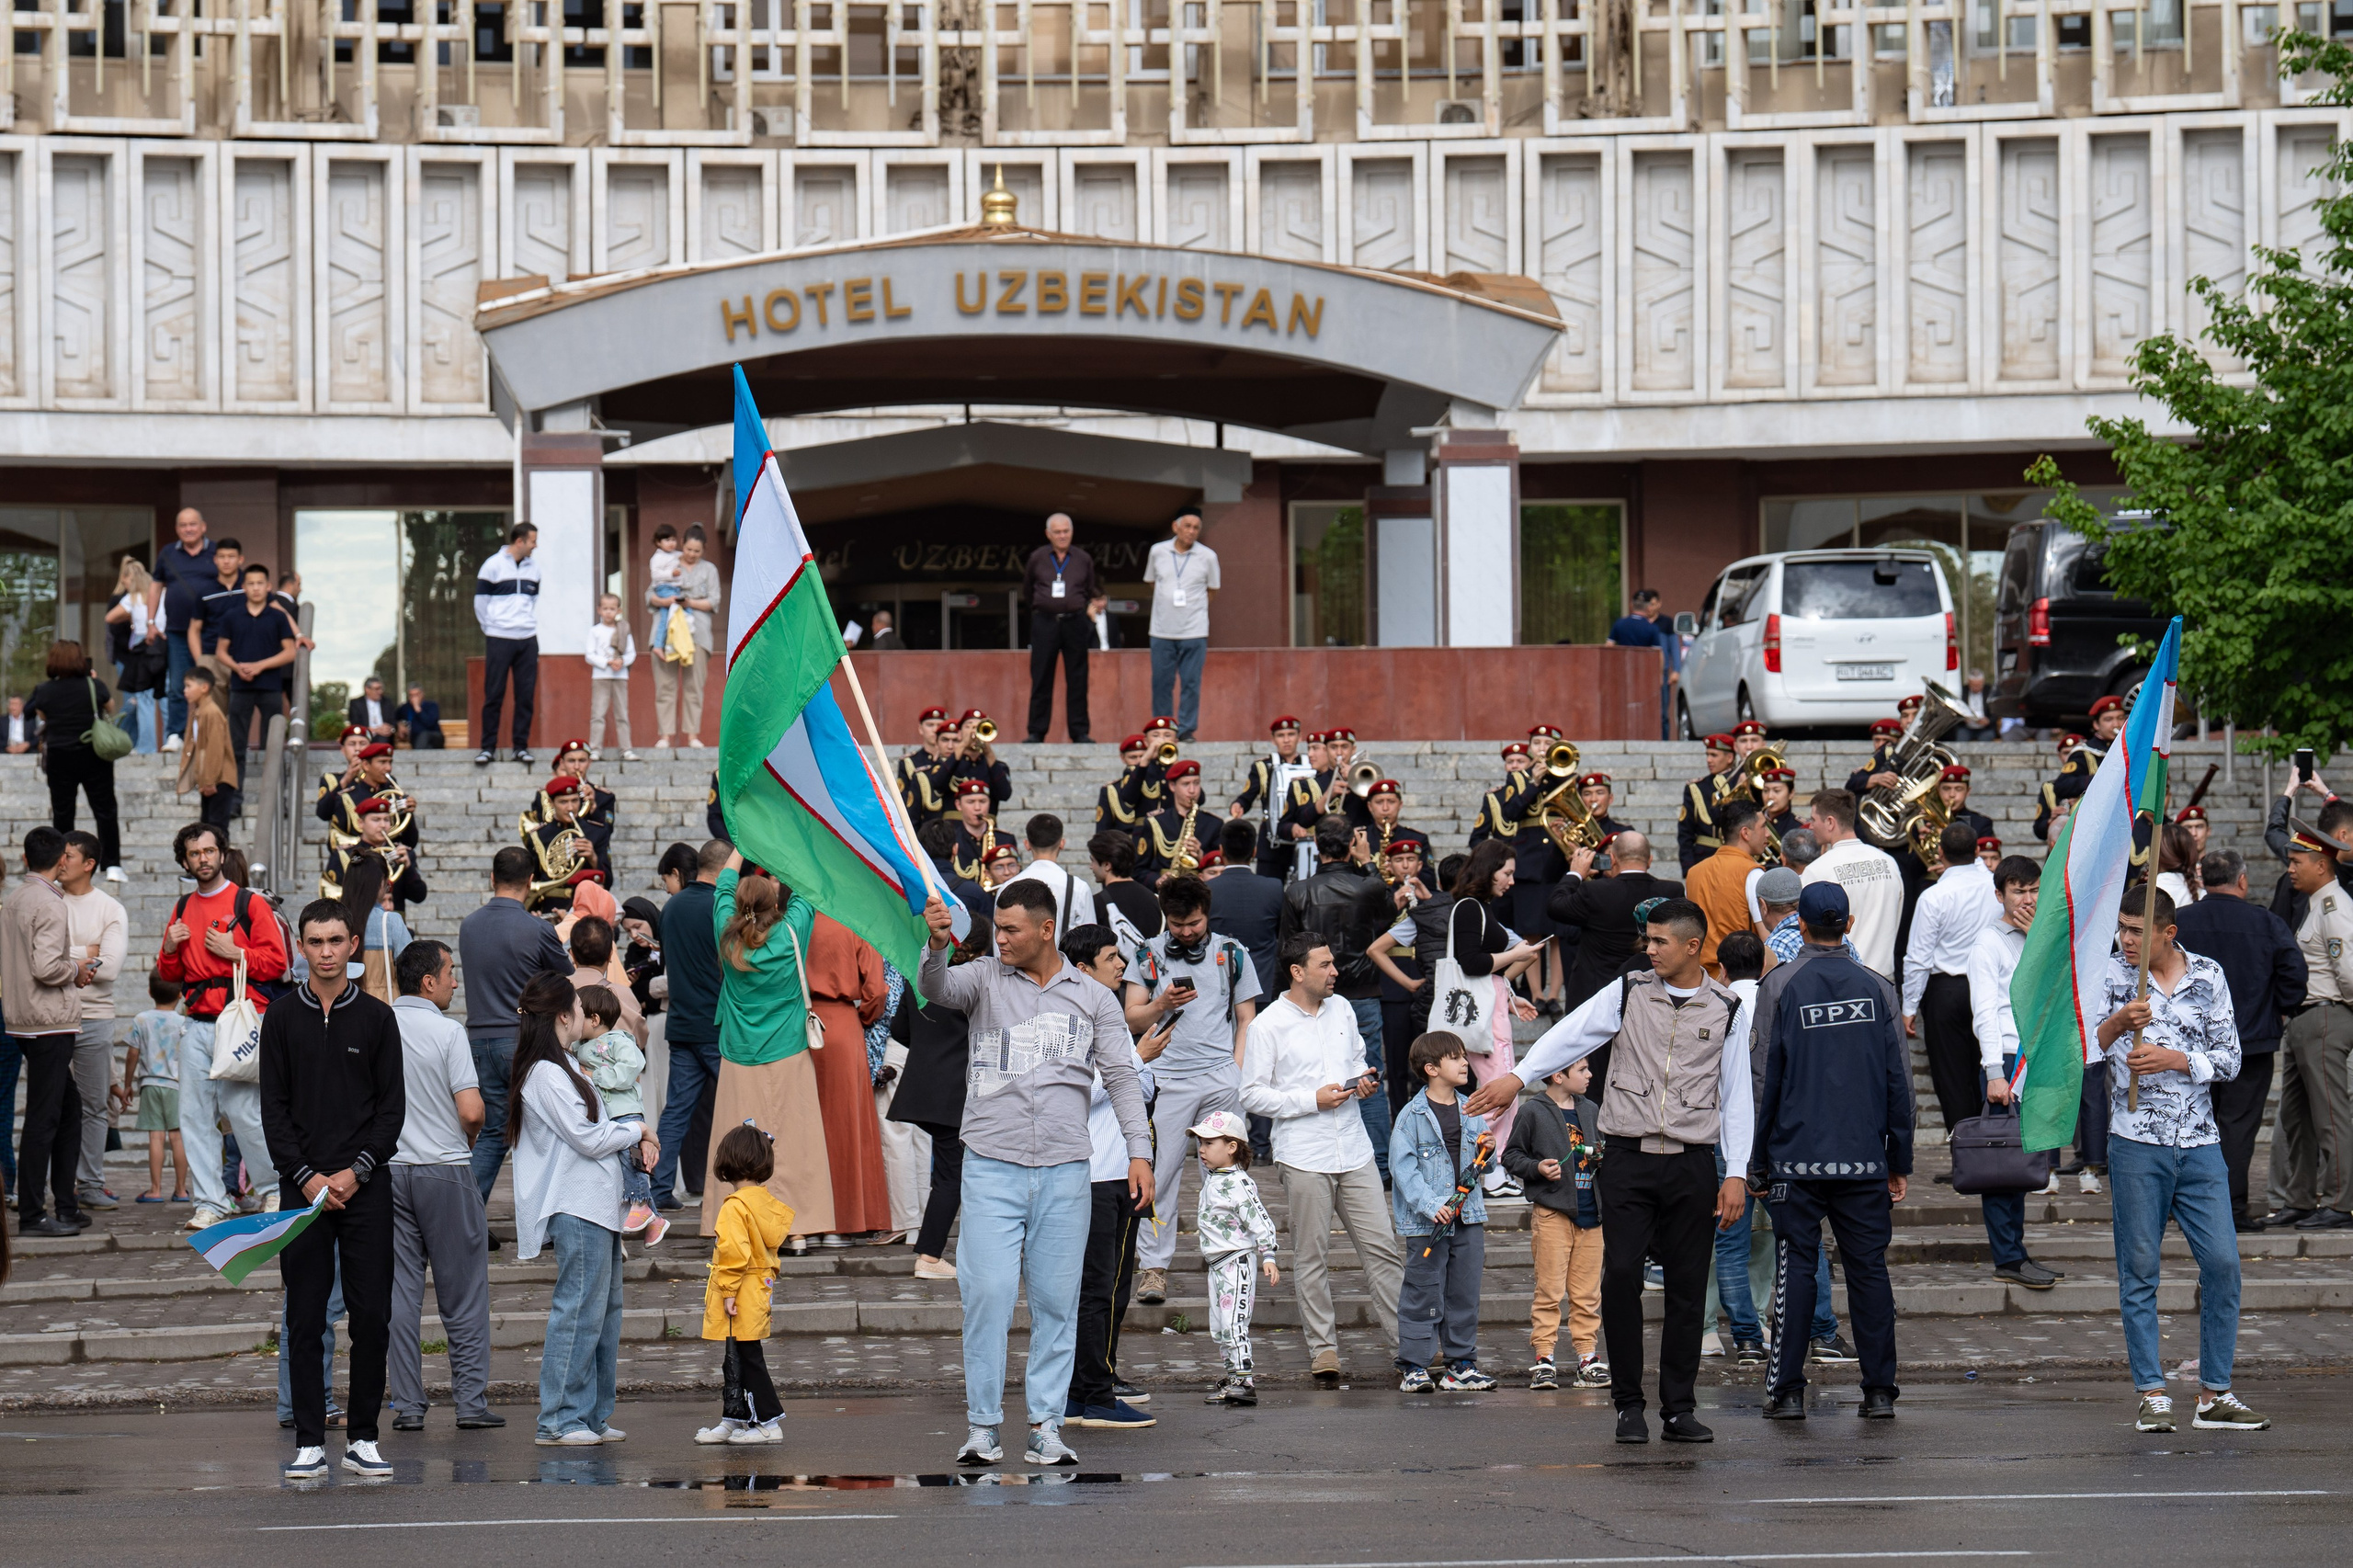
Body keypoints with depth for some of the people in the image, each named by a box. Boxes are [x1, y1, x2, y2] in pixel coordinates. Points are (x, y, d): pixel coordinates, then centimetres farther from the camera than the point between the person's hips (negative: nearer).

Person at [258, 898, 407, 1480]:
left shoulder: (376, 1017, 5)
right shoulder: (282, 1017, 5)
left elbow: (393, 1107, 3)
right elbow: (273, 1108, 3)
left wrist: (356, 1171, -9)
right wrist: (307, 1176, -8)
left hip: (365, 1187, 0)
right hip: (303, 1186, 0)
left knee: (372, 1316, -1)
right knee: (306, 1318, 1)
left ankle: (362, 1438, 6)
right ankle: (310, 1443, 4)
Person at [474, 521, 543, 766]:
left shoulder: (533, 567, 10)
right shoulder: (494, 565, -6)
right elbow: (480, 601, -2)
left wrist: (532, 625, 11)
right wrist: (491, 629, 2)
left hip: (528, 640, 5)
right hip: (499, 640, -5)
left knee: (526, 695, 4)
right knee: (494, 695, -3)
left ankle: (521, 746, 11)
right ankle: (488, 747, 2)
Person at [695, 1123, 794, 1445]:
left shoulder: (735, 1207, -18)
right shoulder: (768, 1202, 9)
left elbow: (735, 1252, -24)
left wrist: (728, 1291, -19)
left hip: (741, 1299, -9)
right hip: (761, 1291, 9)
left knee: (748, 1359, -3)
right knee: (734, 1361, 17)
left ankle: (769, 1423, -2)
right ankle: (733, 1420, 23)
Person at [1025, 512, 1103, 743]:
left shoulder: (1083, 560, 9)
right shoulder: (1037, 558, 6)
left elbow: (1092, 591, 19)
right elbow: (1027, 591, 17)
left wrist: (1093, 606, 0)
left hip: (1075, 622, 1)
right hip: (1045, 622, -1)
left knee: (1077, 680, 1)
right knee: (1041, 679, 0)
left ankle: (1079, 731, 6)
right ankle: (1036, 732, 5)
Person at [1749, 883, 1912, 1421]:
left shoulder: (1783, 991, -3)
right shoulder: (1876, 989, 3)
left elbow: (1766, 1080, 0)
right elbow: (1898, 1080, 4)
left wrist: (1758, 1161, 7)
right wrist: (1900, 1161, 11)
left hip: (1797, 1158, -2)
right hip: (1864, 1157, 2)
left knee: (1795, 1270, 3)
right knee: (1868, 1270, 6)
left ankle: (1787, 1391, 1)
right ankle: (1879, 1391, 6)